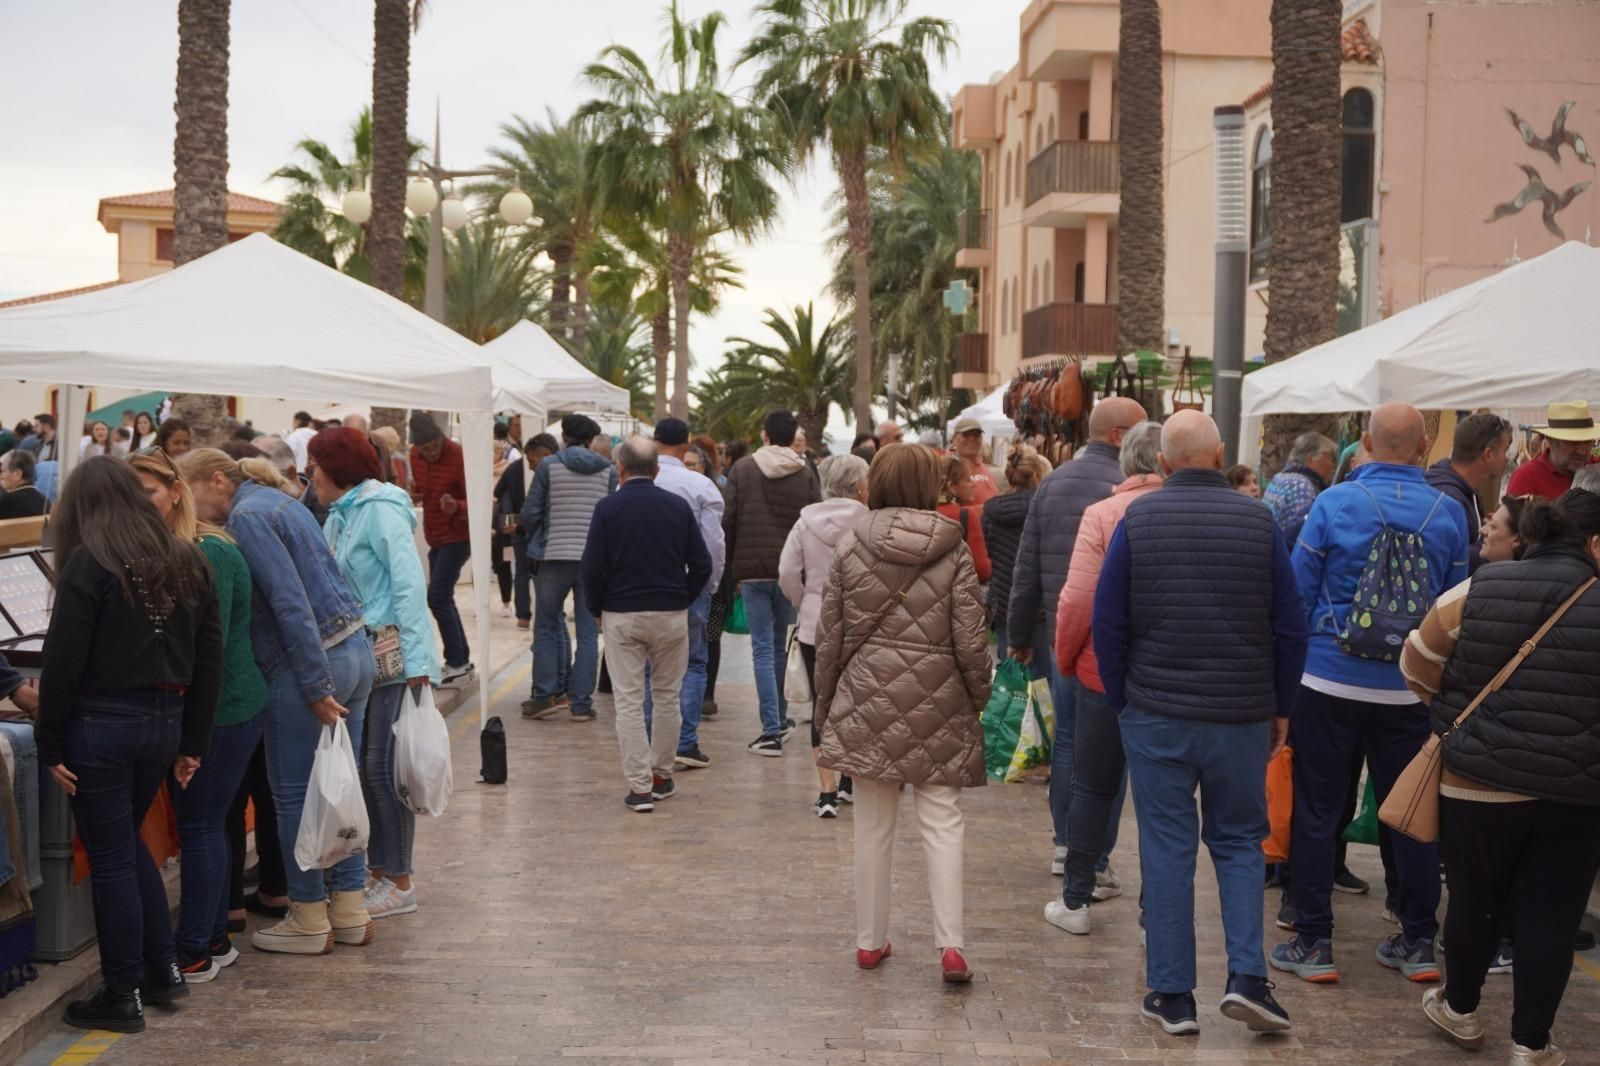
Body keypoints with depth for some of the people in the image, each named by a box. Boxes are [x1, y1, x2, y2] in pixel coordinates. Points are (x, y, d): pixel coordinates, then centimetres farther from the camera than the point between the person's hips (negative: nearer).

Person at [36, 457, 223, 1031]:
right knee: (128, 842, 23)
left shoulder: (88, 563, -10)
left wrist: (50, 743, -5)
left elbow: (63, 660, -13)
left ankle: (122, 997, 13)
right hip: (164, 721, 6)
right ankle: (164, 969, 25)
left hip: (101, 723, -6)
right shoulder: (188, 560, 9)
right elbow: (209, 658, 10)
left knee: (110, 859, 4)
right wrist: (193, 743, 14)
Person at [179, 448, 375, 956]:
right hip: (354, 649, 9)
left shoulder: (246, 517, -12)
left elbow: (291, 604, -20)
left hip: (309, 663, -9)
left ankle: (309, 923, 11)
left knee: (294, 797, 3)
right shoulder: (279, 501, 17)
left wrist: (316, 689, -19)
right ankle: (350, 913, 20)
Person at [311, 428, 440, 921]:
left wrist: (416, 659, -21)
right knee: (365, 765, 11)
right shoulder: (340, 516, 16)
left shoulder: (380, 508, -10)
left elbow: (410, 584, -16)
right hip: (362, 656, 8)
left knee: (384, 766, -4)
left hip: (392, 656, -8)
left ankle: (400, 883, 6)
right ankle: (379, 869, 23)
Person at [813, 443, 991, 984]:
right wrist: (980, 698, 10)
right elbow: (970, 641, -5)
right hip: (937, 706, -1)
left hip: (867, 702, 2)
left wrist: (825, 707, 13)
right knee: (942, 822, 6)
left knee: (872, 826, 11)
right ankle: (950, 943, -1)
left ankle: (870, 940, 20)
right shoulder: (954, 552, -5)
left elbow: (829, 636, 3)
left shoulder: (850, 548, 0)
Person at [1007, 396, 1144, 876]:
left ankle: (1064, 844, 23)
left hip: (1056, 634, 6)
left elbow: (1026, 566, 9)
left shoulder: (1052, 483, 7)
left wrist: (1020, 634, 14)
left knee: (1066, 734, 16)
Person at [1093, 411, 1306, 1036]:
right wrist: (1282, 708, 10)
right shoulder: (1258, 521, -2)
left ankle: (1172, 996, 11)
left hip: (1156, 713, -1)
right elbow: (1290, 625, 1)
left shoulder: (1137, 520, -4)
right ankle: (1247, 978, 4)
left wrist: (1120, 701, 6)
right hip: (1243, 715, 1)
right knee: (1238, 842, 15)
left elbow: (1108, 622, -4)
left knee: (1166, 849, 6)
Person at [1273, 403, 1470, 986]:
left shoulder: (1334, 504, -9)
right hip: (1410, 691, 3)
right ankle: (1419, 943, 22)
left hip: (1330, 681, -2)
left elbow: (1298, 594, -5)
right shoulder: (1449, 514, -2)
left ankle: (1314, 943, 11)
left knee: (1317, 811, 7)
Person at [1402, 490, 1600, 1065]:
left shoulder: (1476, 591, -6)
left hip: (1476, 783, 1)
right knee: (1549, 919, 10)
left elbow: (1418, 666, 2)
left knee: (1475, 902, 17)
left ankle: (1460, 1010, 35)